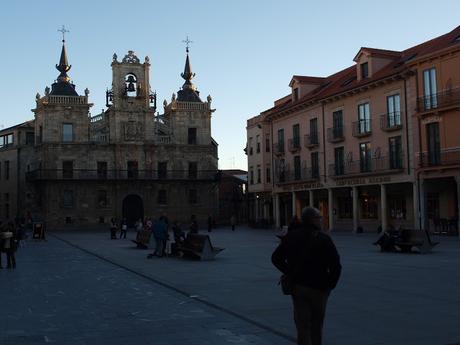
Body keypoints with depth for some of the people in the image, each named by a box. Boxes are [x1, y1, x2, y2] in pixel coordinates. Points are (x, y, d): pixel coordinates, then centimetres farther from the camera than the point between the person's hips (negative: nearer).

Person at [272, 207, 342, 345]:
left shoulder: (291, 236, 2)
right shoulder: (323, 239, -11)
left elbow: (276, 258, 4)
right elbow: (335, 266, -16)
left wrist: (290, 273, 8)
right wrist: (330, 284, -4)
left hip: (297, 286, 3)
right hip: (318, 288, -2)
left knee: (302, 326, 7)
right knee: (316, 325, 16)